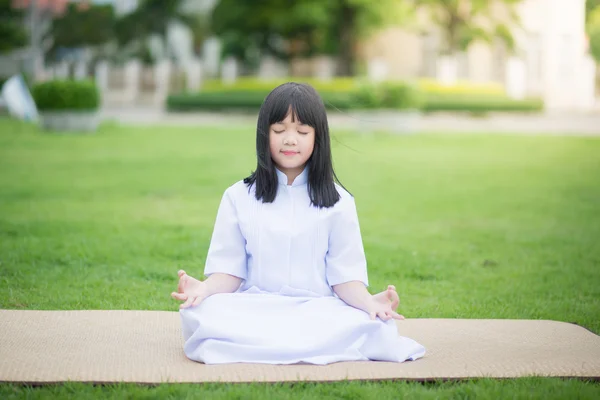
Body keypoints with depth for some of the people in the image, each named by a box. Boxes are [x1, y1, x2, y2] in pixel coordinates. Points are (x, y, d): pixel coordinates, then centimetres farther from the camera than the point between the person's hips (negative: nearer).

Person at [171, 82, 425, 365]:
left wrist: (368, 300, -19)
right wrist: (205, 287, -16)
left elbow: (346, 275, 2)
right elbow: (229, 270, 6)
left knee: (370, 325, -32)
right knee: (200, 314, -31)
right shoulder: (239, 198, 9)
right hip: (253, 307, 1)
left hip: (318, 310, 0)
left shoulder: (338, 202, 7)